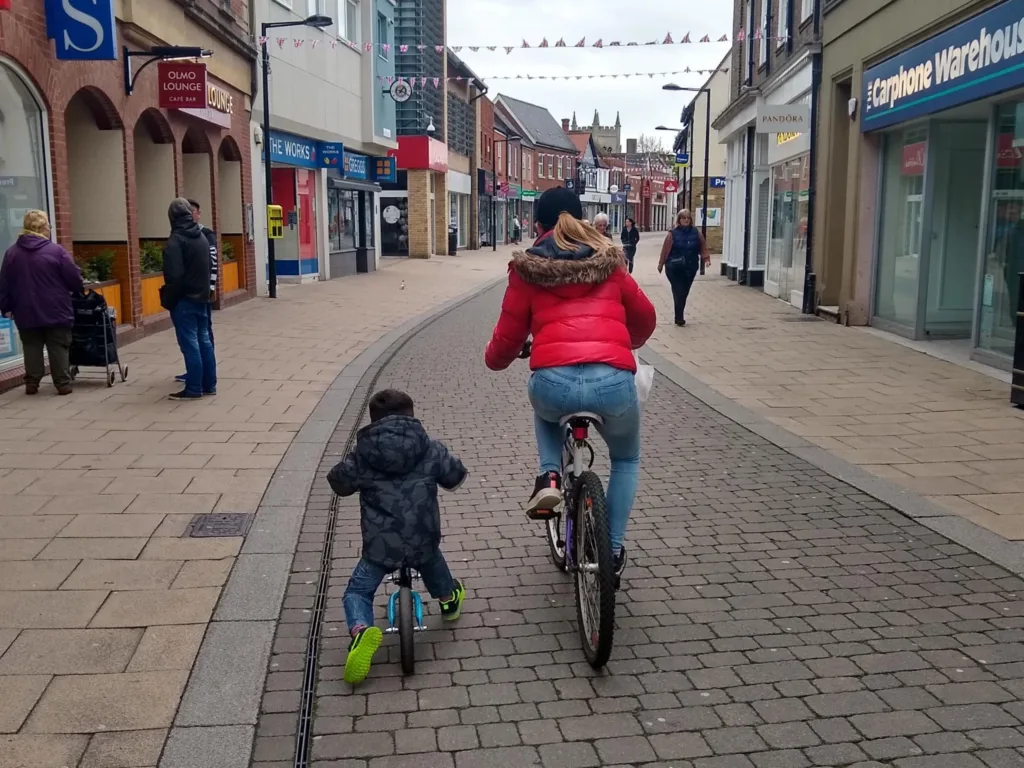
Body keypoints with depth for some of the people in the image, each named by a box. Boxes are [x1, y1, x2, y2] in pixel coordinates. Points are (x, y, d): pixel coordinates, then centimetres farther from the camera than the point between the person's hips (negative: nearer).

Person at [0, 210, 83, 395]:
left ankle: (31, 383, 11)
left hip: (26, 312, 3)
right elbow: (74, 278, -7)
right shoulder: (56, 250, -11)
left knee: (31, 348, 12)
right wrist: (78, 290, 15)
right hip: (56, 311, -3)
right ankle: (63, 384, 4)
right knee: (59, 348, 4)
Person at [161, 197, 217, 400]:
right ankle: (209, 385, 17)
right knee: (204, 341, 12)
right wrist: (204, 292, 16)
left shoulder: (176, 240, -15)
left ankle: (193, 389, 0)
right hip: (201, 297, 8)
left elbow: (174, 276, -19)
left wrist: (168, 300, -8)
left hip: (184, 300, -7)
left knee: (190, 344, -4)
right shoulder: (202, 237, 8)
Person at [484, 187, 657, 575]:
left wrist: (494, 359, 38)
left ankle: (549, 476, 18)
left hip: (553, 382, -1)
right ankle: (613, 549, 28)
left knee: (545, 408, 40)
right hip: (613, 381, 1)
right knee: (626, 460, 33)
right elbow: (645, 317, 30)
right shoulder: (608, 261, 20)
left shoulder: (526, 268, 14)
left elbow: (508, 337, 15)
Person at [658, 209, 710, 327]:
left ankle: (679, 316, 24)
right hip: (674, 269, -3)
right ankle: (679, 318, -3)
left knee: (684, 293, 11)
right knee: (678, 292, -8)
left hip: (690, 268, 4)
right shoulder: (673, 234, -5)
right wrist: (661, 265, -1)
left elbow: (703, 247, 4)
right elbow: (665, 251, -3)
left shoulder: (696, 233, 4)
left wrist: (706, 258, -12)